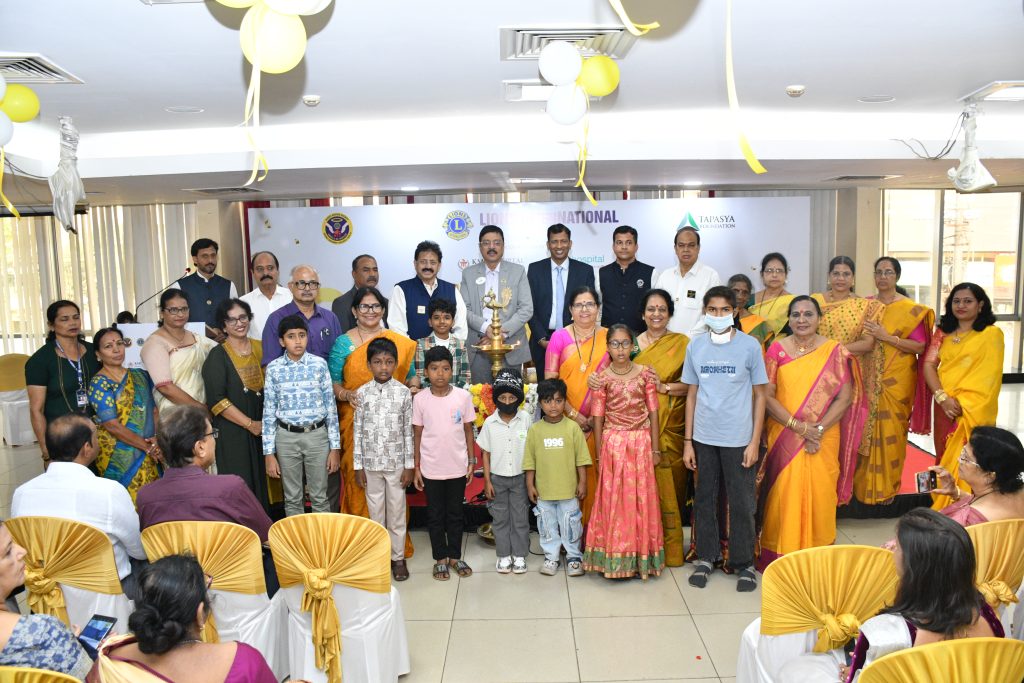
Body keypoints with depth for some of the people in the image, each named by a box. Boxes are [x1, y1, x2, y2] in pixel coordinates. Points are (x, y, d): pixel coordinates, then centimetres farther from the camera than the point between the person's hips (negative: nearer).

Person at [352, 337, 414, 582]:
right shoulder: (362, 393, -3)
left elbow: (408, 431, -3)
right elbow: (357, 431, 1)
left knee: (397, 512, 9)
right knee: (376, 512, 12)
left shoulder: (403, 392, -6)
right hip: (371, 463, 1)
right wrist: (358, 466, 0)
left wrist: (409, 465, -4)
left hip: (396, 463, -1)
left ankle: (398, 557, 22)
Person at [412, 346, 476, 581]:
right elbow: (417, 434, 0)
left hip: (457, 467, 0)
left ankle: (455, 556, 29)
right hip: (431, 469, 0)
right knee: (435, 515, 12)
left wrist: (471, 461, 1)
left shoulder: (463, 396, -6)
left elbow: (468, 430, 2)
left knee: (455, 514, 14)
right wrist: (417, 467, 0)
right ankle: (440, 558, 27)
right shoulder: (420, 399, -6)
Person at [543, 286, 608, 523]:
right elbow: (550, 382, -4)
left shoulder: (609, 337, 3)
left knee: (594, 476, 5)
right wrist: (573, 414, -10)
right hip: (566, 420, -1)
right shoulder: (559, 337, -1)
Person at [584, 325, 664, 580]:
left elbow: (653, 413, 2)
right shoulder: (602, 378, -1)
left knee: (640, 499, 7)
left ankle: (641, 557, 20)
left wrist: (655, 449, 1)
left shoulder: (645, 374, 0)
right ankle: (616, 558, 16)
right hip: (612, 444, -1)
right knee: (613, 500, 4)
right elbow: (598, 418, 1)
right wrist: (599, 455, 1)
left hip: (641, 444, 1)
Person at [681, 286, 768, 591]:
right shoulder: (696, 346, 4)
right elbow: (691, 395, 7)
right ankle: (706, 557, 27)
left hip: (738, 438, -2)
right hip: (703, 437, 2)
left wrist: (755, 441, -5)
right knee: (704, 499, 11)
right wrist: (688, 441, 5)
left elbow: (759, 395, 1)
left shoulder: (750, 345, -3)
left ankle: (743, 563, 22)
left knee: (741, 503, 6)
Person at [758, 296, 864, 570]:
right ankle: (781, 555, 17)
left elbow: (845, 397, -2)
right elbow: (766, 396, -5)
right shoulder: (777, 349, 0)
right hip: (784, 439, 0)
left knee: (820, 495, 5)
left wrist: (819, 429, -12)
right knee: (784, 495, 2)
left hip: (824, 441, 1)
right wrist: (797, 425, -14)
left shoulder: (835, 351, 2)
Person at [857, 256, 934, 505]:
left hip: (897, 381, -3)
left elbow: (920, 346, -9)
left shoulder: (911, 309, -4)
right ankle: (866, 483, 19)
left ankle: (888, 486, 16)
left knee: (891, 431, 0)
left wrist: (887, 337, -18)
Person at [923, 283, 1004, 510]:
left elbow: (989, 377, -9)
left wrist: (963, 404, -16)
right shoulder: (942, 332, 9)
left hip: (974, 408, -4)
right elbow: (928, 365, 0)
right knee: (945, 457, 12)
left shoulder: (991, 334, -4)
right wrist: (942, 398, -14)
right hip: (945, 406, 4)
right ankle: (943, 507, 24)